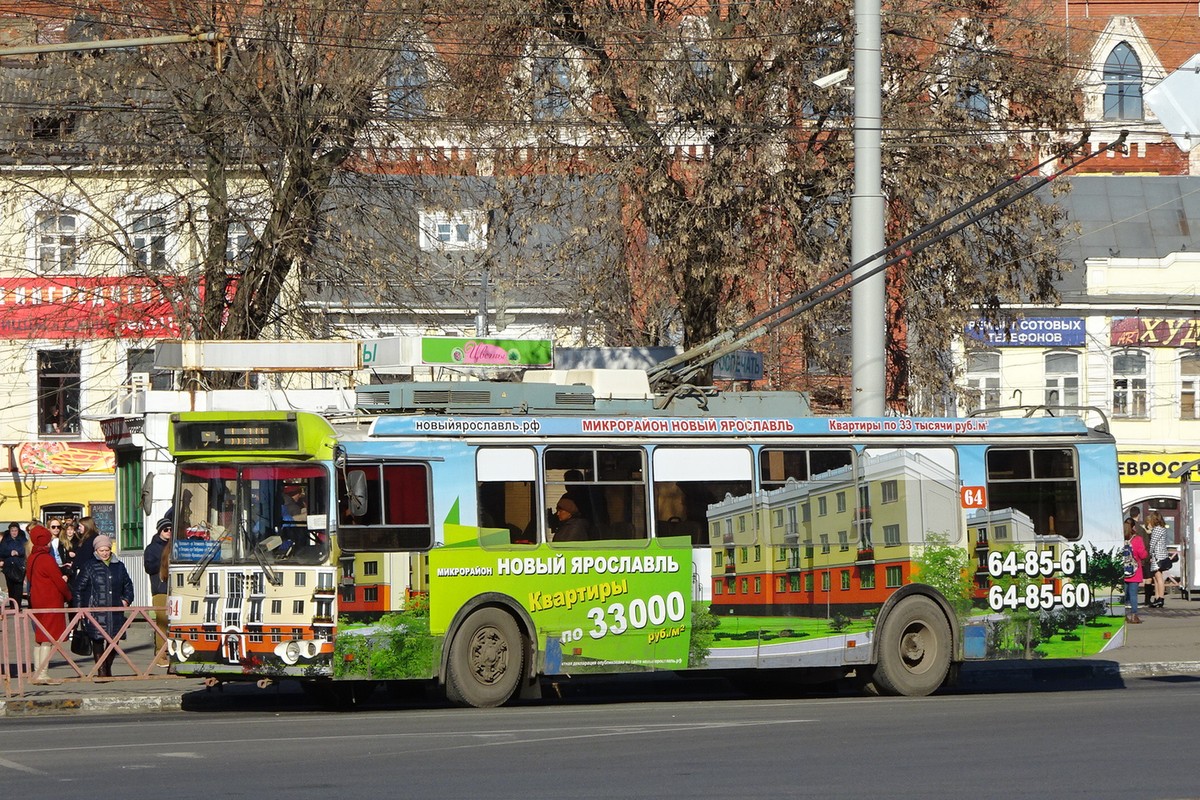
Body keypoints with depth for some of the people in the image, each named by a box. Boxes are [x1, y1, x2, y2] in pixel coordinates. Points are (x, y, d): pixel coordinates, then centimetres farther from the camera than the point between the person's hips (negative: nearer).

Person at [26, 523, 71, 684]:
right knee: (48, 639, -7)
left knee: (39, 638, 13)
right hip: (51, 602, -9)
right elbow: (59, 581, -14)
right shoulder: (46, 559, -18)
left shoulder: (32, 558, 8)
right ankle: (42, 674, -10)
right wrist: (69, 597, 2)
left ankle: (37, 673, 15)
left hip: (36, 599, 9)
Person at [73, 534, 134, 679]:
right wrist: (80, 607, -5)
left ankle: (107, 669, 24)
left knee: (114, 640, 6)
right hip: (95, 611, -4)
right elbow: (78, 588, 2)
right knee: (98, 640, -7)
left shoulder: (119, 566, 14)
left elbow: (128, 585, 26)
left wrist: (126, 599, 10)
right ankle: (101, 672, -3)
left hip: (115, 611, 4)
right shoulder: (88, 566, 2)